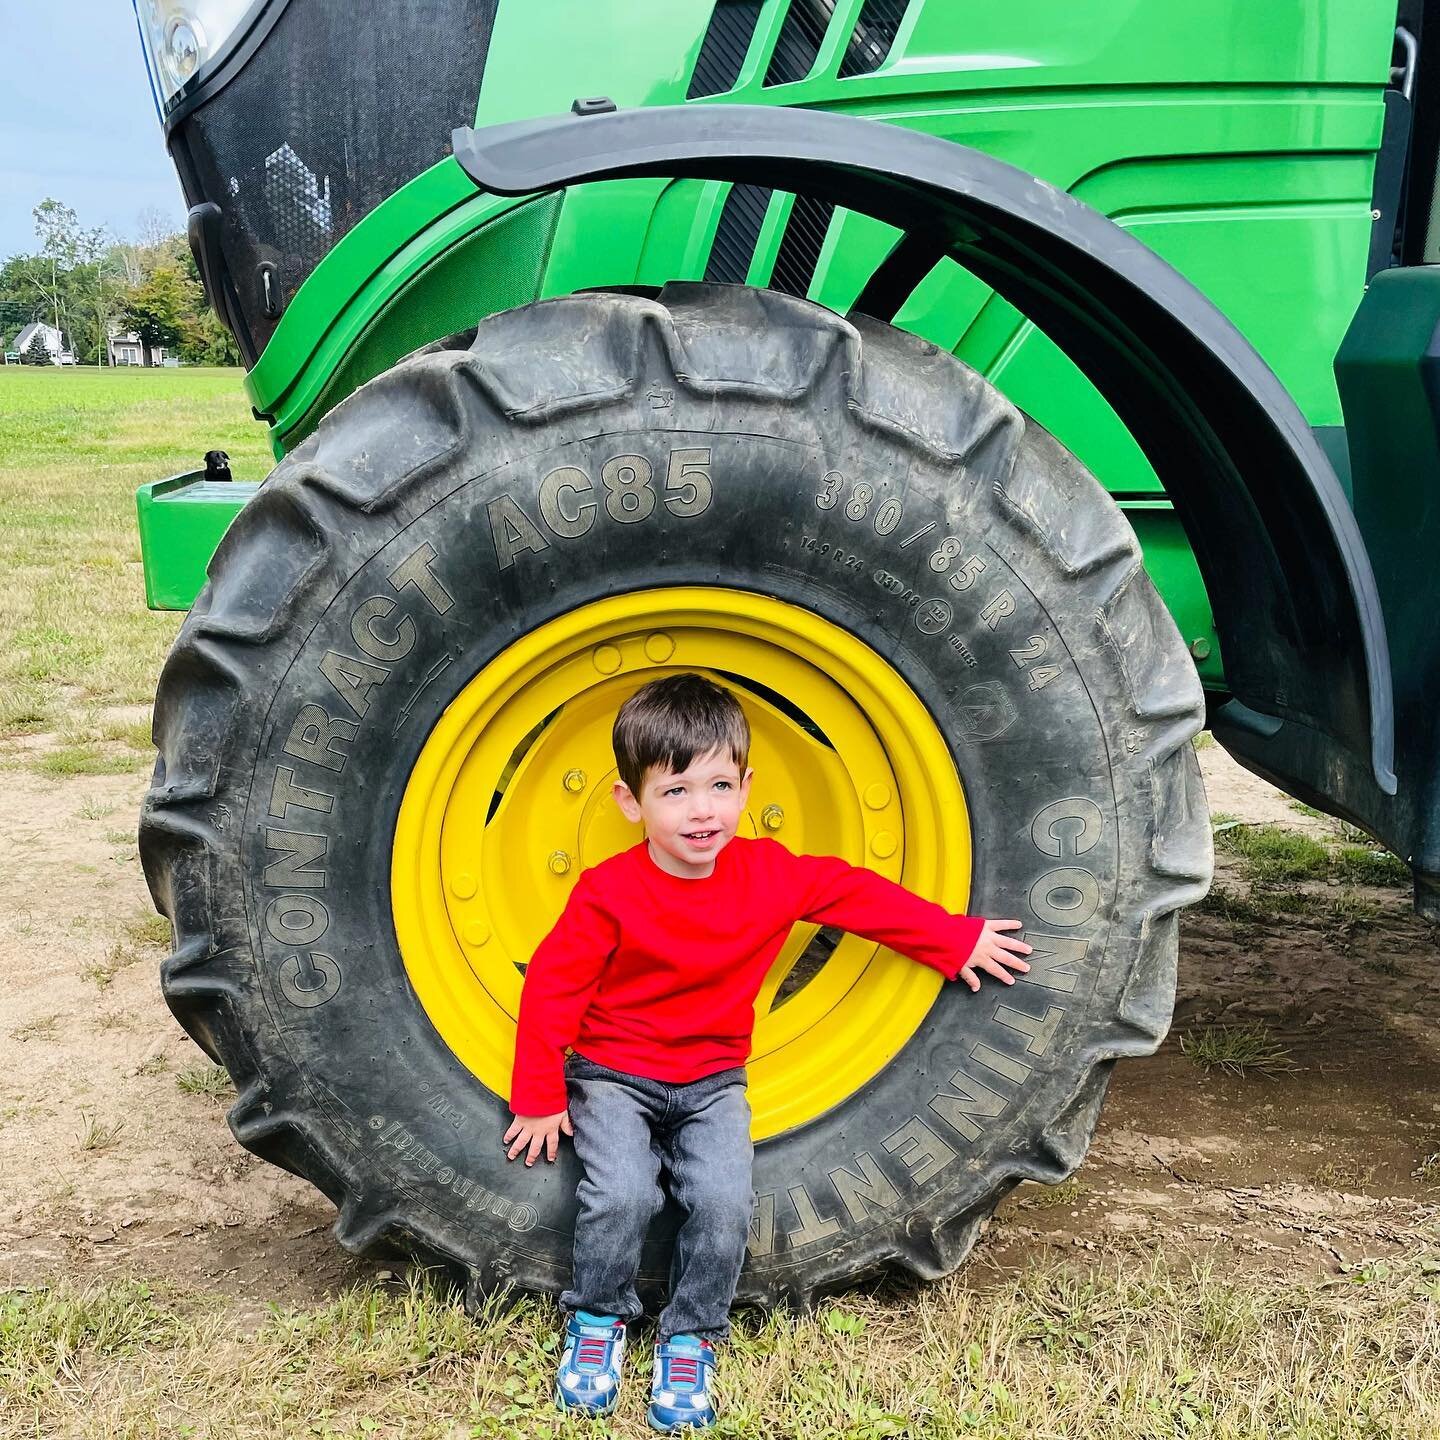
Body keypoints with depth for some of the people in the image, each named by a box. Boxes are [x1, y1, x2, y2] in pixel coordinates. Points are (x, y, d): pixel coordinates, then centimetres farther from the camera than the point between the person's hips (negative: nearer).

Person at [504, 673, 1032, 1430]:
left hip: (713, 1080, 3)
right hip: (613, 1075, -2)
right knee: (622, 1195, -25)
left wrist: (957, 940, 5)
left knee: (724, 1202, -21)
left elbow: (858, 894, 4)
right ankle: (595, 1320, 5)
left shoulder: (771, 875, -6)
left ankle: (689, 1338, 5)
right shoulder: (609, 892, -16)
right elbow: (552, 986, -11)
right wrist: (538, 1099, -10)